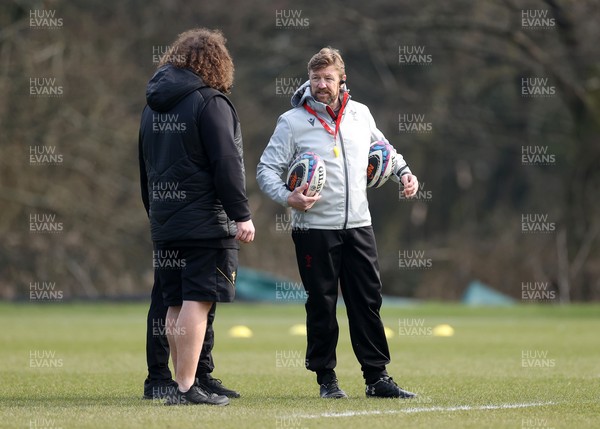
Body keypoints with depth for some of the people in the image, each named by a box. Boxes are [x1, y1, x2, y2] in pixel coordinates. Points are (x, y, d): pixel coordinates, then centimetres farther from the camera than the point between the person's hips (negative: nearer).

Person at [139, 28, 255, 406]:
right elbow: (226, 163, -15)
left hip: (164, 222, 8)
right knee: (198, 302, -8)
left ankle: (182, 383, 14)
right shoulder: (209, 102, -10)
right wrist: (241, 215, -13)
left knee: (175, 304, 11)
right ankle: (187, 387, -12)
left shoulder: (153, 105, 14)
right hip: (207, 222, -7)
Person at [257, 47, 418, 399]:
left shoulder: (360, 114, 8)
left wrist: (403, 172, 12)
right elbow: (267, 169, -5)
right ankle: (326, 378, 11)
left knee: (368, 303, 4)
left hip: (358, 225, 4)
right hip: (314, 229, -4)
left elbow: (381, 147, 27)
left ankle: (378, 377, 9)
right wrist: (287, 197, -22)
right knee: (322, 306, 1)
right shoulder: (293, 122, -5)